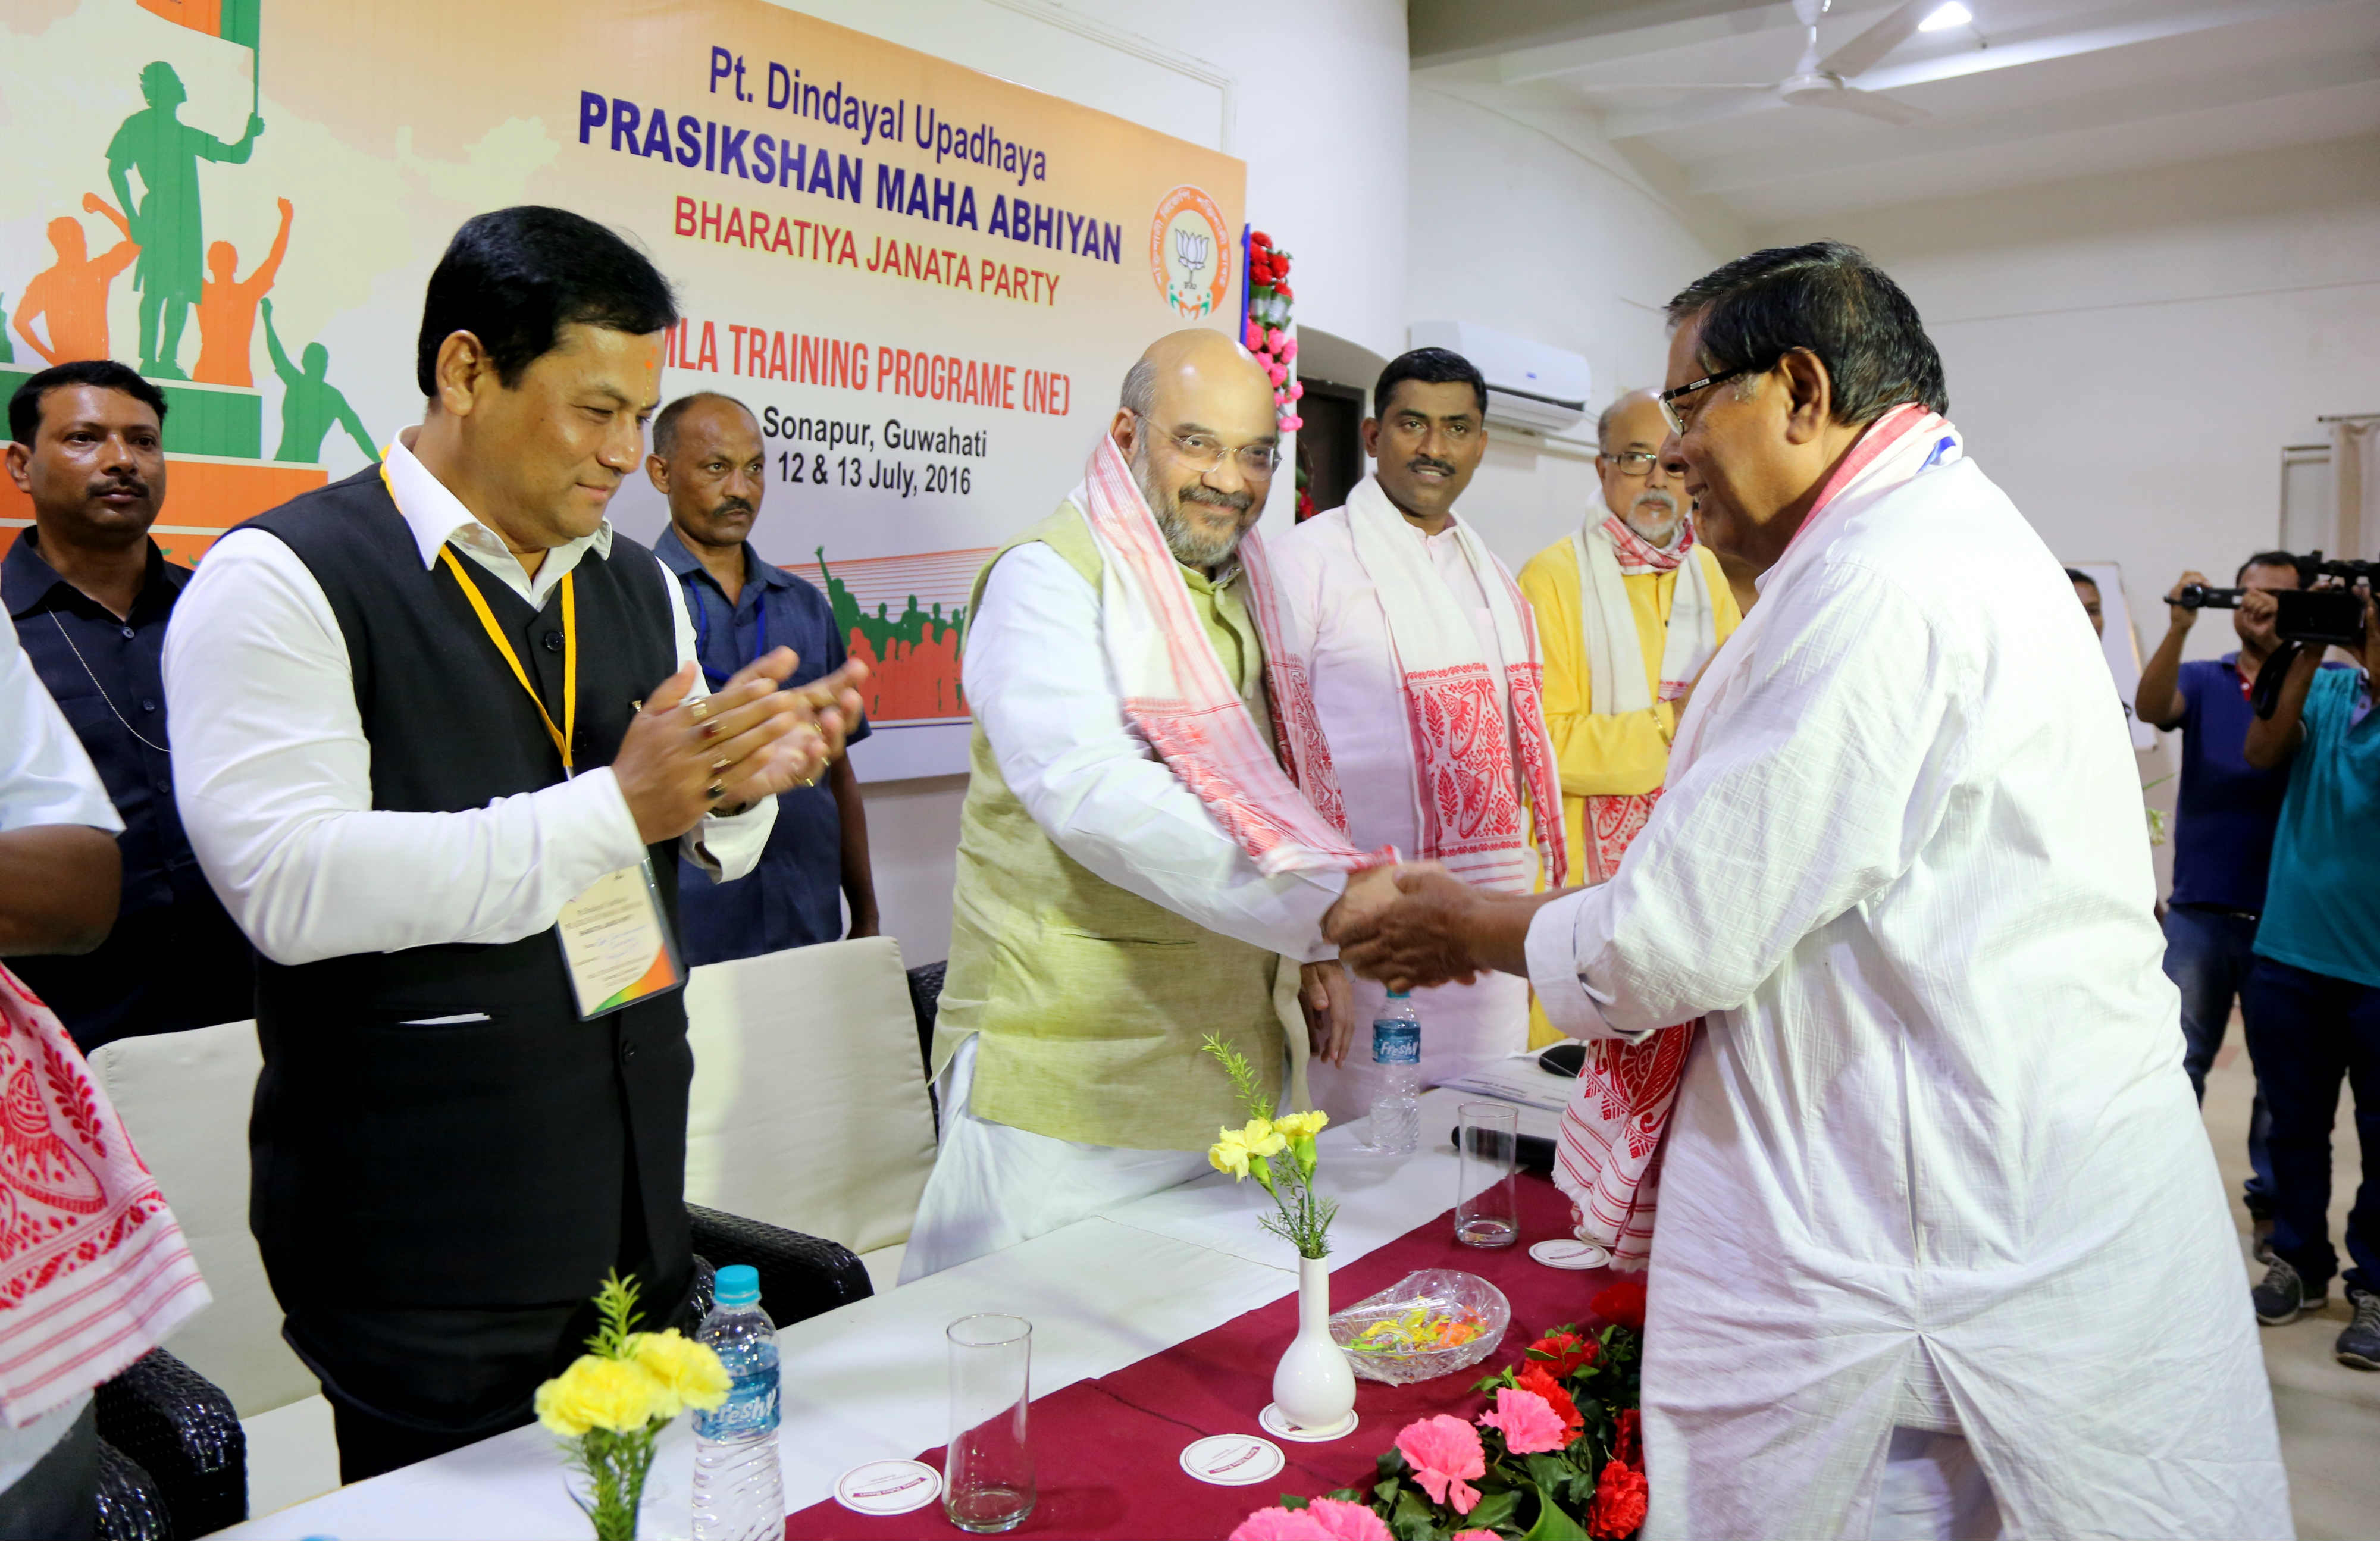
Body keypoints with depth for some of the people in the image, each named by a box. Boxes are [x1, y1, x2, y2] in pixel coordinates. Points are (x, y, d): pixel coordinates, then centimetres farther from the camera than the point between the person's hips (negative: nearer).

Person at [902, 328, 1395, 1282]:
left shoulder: (1244, 587, 14)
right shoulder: (1049, 577, -12)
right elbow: (1091, 791, -27)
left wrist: (1311, 951, 16)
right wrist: (1324, 901, -32)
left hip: (1233, 1052, 8)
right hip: (1067, 1061, -7)